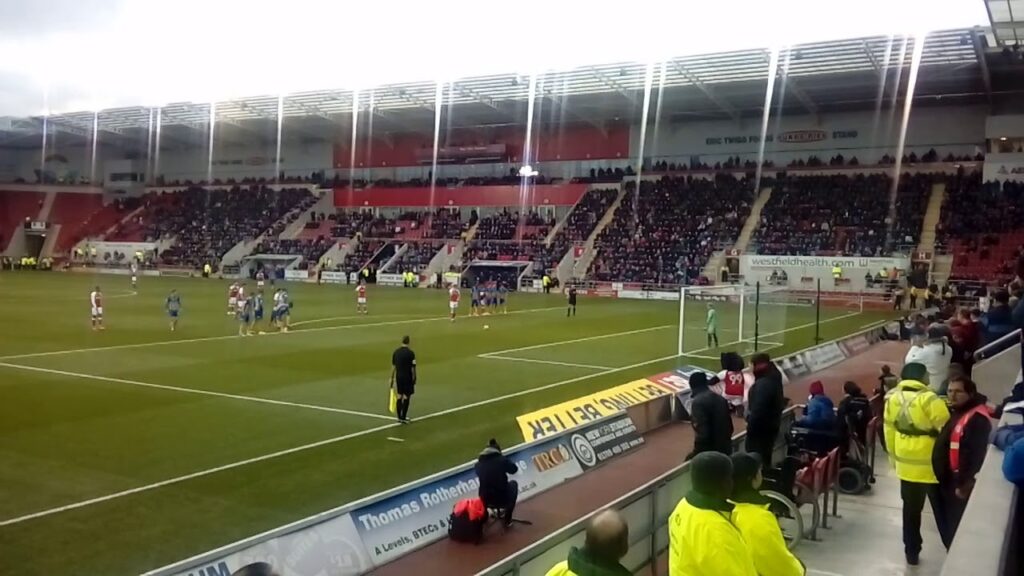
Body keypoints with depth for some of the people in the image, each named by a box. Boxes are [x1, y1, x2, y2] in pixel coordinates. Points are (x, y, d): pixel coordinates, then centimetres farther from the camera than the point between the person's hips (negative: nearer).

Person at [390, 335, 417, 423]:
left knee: (399, 396, 12)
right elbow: (413, 368, -11)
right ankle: (403, 418, 3)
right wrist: (414, 378, -1)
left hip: (398, 377, 5)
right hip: (408, 377, -5)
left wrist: (392, 378, 13)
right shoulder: (411, 353, -13)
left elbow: (393, 366, 6)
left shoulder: (396, 352, 2)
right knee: (406, 397, 2)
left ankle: (399, 417, 18)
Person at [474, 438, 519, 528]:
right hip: (503, 499, -4)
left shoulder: (478, 464, -1)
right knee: (513, 484, 29)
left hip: (485, 501, 4)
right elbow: (514, 469, 9)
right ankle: (507, 519, 28)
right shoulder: (502, 460, -9)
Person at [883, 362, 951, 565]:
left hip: (906, 464, 5)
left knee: (911, 510, 17)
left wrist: (894, 457, 19)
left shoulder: (892, 398, -1)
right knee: (942, 511, 11)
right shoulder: (929, 399, -20)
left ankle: (911, 553, 25)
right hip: (932, 465, -5)